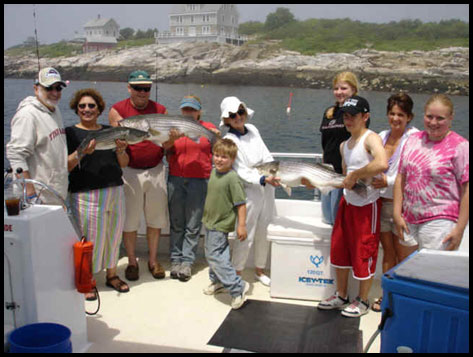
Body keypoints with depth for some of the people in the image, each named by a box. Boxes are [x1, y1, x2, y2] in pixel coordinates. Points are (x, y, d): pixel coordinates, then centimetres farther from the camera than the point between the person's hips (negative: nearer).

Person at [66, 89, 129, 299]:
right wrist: (81, 152, -22)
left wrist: (121, 150, -6)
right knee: (89, 238, -3)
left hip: (115, 191, 5)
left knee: (114, 234, 10)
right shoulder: (70, 133, 2)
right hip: (86, 194, -5)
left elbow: (124, 164, 14)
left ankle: (111, 274, 27)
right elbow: (65, 167, -7)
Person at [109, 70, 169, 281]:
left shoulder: (160, 110, 7)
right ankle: (132, 262, 20)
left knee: (156, 217, 9)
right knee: (130, 218, 3)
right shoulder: (118, 110, 0)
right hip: (130, 171, -2)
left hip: (156, 170, 2)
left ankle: (153, 260, 24)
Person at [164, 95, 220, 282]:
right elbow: (163, 150, 8)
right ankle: (176, 259, 14)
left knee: (193, 225, 0)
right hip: (175, 180, 2)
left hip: (199, 181, -1)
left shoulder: (209, 128, 8)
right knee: (176, 223, 6)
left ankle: (187, 261, 7)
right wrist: (171, 140, -11)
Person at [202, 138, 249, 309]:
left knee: (215, 256, -11)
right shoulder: (214, 172, 4)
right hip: (209, 222, 9)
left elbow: (241, 203, -21)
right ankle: (217, 282, 40)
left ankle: (238, 287, -4)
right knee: (210, 254, 20)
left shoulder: (232, 178, -21)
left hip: (221, 225, -9)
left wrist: (241, 225, -23)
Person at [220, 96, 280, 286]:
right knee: (246, 236, -1)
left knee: (264, 234, 15)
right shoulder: (229, 140, -11)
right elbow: (242, 171, -18)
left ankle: (259, 270, 32)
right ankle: (236, 274, 16)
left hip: (267, 190, 6)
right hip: (249, 191, -6)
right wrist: (263, 179, -30)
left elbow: (266, 156, 10)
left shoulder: (252, 129, 7)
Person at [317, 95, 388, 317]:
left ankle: (362, 301, 23)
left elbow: (382, 164, -36)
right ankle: (341, 296, 31)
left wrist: (354, 175, -25)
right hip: (347, 202, 8)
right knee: (339, 249, 14)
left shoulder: (371, 139, -15)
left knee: (364, 254, 5)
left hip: (367, 205, -8)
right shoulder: (344, 145, 11)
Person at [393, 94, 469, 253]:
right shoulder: (413, 140, 10)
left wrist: (459, 229, -12)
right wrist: (397, 214, 6)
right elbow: (401, 178, 12)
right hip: (409, 221, 5)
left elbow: (467, 190, -8)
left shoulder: (459, 146, -5)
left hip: (439, 222, -5)